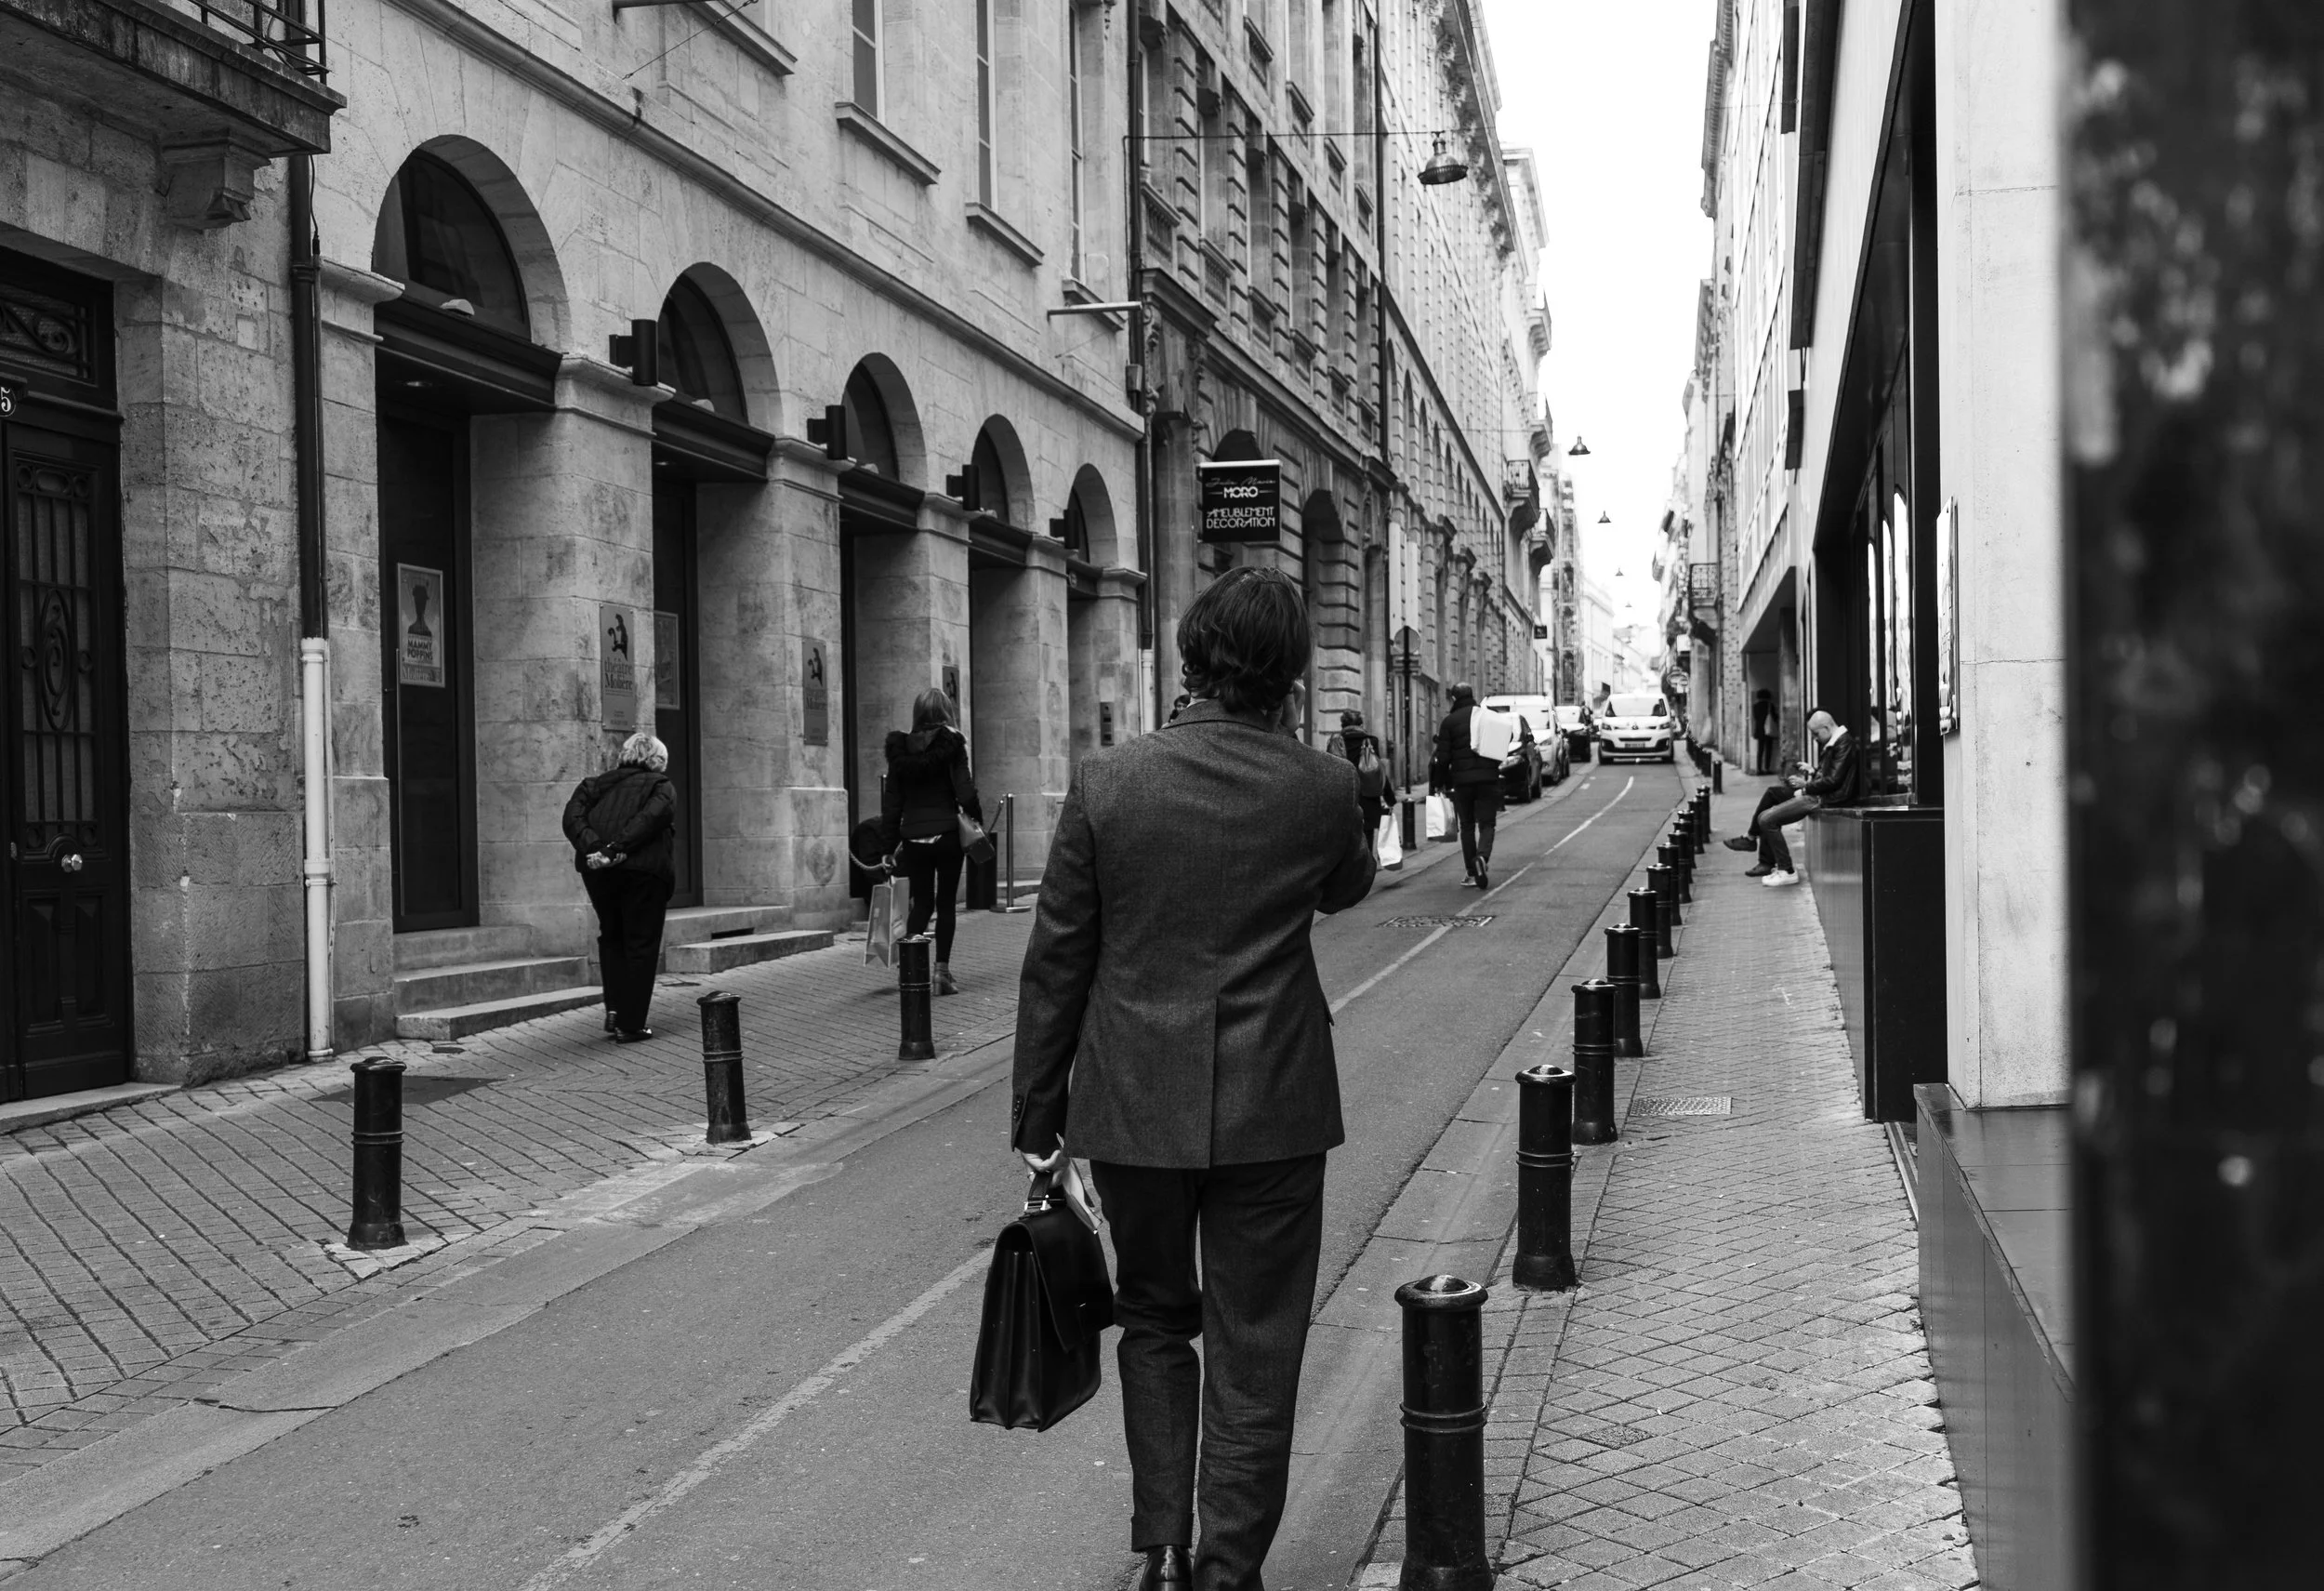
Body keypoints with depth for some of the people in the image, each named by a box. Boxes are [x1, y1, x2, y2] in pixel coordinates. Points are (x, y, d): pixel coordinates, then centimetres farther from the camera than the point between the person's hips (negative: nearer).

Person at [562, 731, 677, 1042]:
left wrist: (592, 847, -11)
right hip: (643, 869, -4)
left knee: (611, 936, 23)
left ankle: (614, 1009, 14)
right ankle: (631, 1024, 5)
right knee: (641, 945, 6)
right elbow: (650, 818, -12)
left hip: (597, 868, 4)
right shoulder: (662, 788, 10)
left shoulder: (598, 783, 21)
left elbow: (572, 815, 2)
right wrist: (617, 849, -17)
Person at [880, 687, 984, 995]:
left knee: (921, 902, 11)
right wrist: (977, 815, 5)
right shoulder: (951, 744, -6)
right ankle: (942, 970, 6)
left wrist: (889, 844, 9)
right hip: (947, 833, -3)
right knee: (945, 903, 7)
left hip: (913, 836, 3)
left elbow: (891, 799, 5)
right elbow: (963, 789, -12)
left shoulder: (901, 748, 4)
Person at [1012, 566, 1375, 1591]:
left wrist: (1038, 1113, 5)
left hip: (1132, 1107, 1)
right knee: (1254, 1349, 10)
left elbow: (1054, 962, -3)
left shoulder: (1106, 783, -8)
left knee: (1154, 1321, 20)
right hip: (1271, 1108, -1)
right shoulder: (1321, 788, -8)